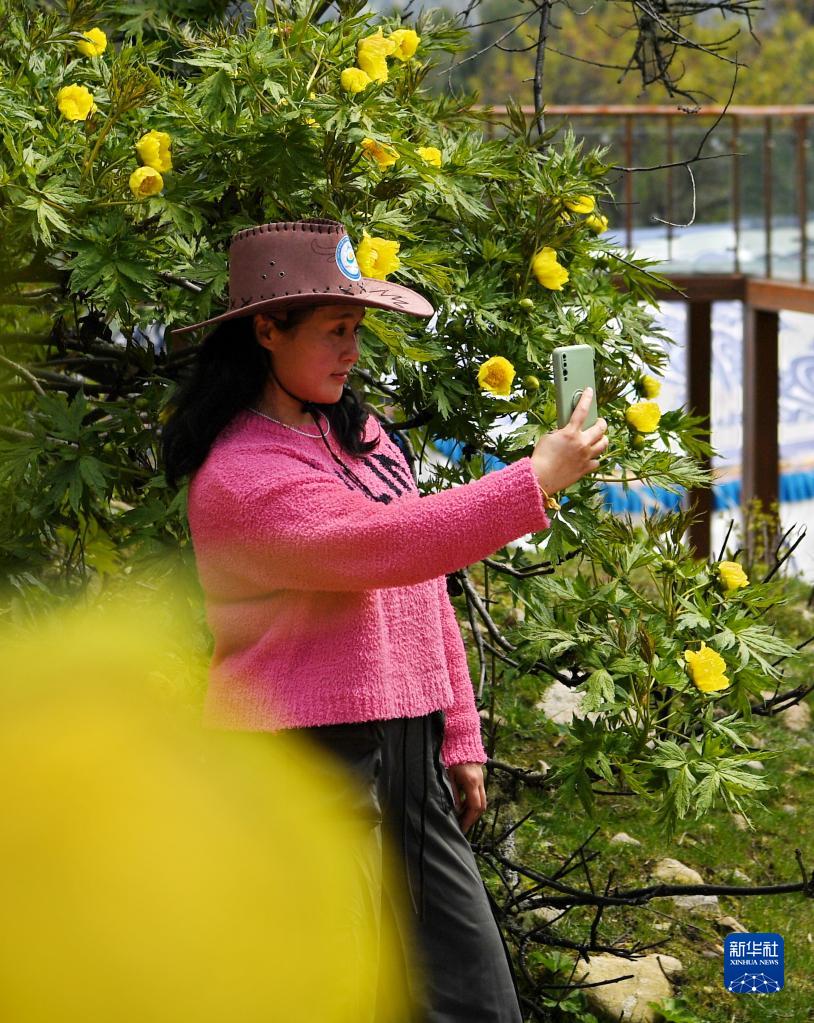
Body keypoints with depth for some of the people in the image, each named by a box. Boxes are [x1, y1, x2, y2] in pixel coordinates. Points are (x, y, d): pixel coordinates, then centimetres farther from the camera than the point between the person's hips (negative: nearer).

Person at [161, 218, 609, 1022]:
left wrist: (459, 741, 16)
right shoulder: (240, 475, -13)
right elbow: (386, 543, -26)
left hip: (408, 759, 8)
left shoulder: (360, 434, 14)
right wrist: (538, 480, -24)